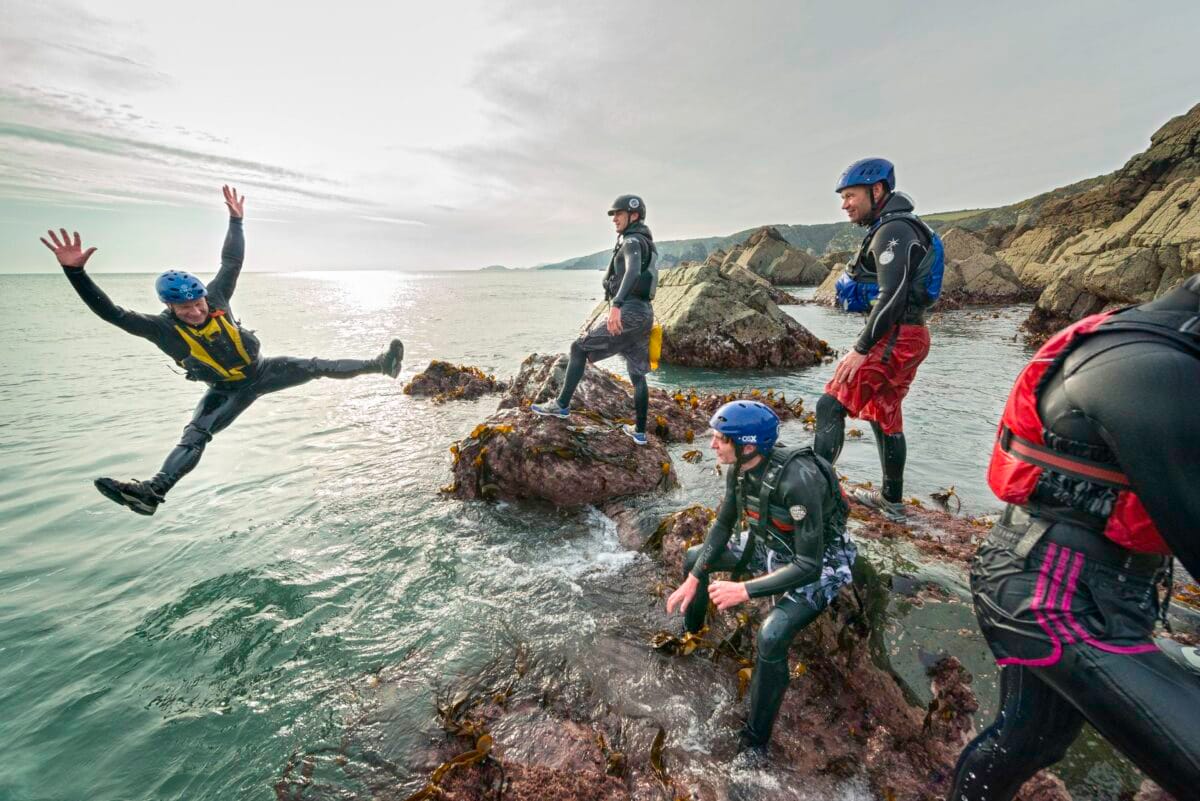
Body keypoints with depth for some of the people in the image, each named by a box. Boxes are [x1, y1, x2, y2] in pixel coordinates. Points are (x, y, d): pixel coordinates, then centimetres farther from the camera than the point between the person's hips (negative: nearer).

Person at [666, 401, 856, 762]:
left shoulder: (796, 481, -38)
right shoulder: (739, 469, -14)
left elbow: (808, 566, -33)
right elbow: (724, 524, -1)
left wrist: (745, 589, -35)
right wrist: (693, 579, -6)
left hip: (818, 564, -7)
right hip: (770, 545, 8)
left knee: (772, 637, -29)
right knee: (694, 557, 9)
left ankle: (756, 740, -4)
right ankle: (690, 632, 37)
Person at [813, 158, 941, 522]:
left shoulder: (893, 230, -14)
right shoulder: (890, 230, 18)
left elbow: (892, 297, -24)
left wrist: (860, 349, -24)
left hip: (895, 338, -11)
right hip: (904, 337, 11)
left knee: (830, 406, -13)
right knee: (885, 415, 16)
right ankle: (892, 500, 27)